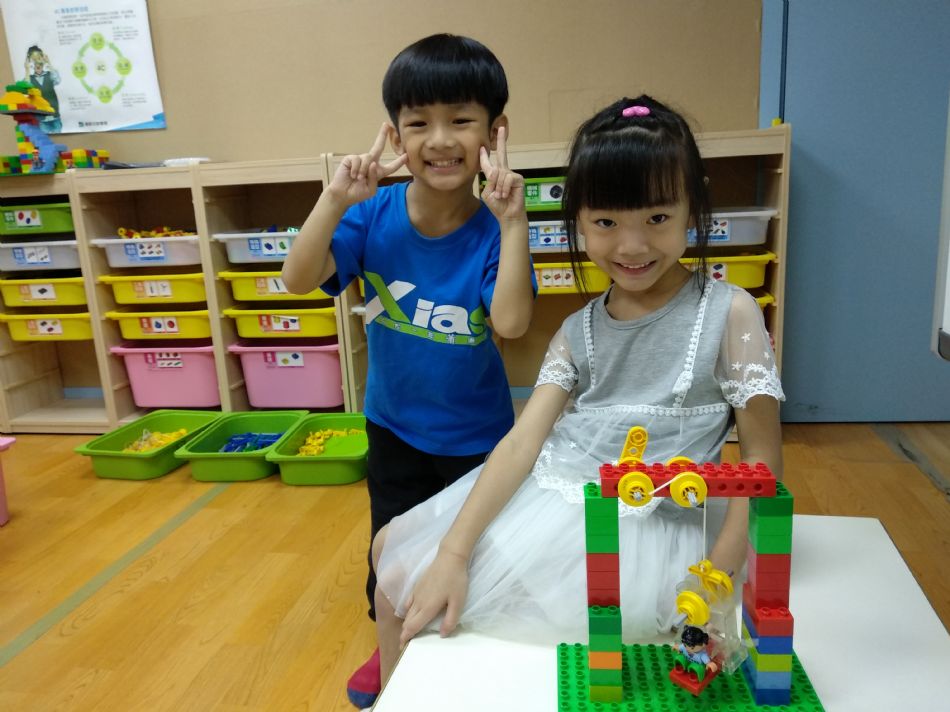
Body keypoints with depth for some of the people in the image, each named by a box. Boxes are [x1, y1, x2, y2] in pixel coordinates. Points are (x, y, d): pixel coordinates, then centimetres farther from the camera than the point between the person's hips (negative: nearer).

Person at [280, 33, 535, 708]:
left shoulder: (494, 226, -22)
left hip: (474, 432, -2)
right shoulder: (374, 213, -15)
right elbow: (299, 279, -22)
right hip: (392, 421, 3)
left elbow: (511, 322, -35)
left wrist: (512, 221, -39)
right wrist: (335, 200, -34)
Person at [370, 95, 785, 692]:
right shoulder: (580, 331, 6)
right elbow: (524, 440, -4)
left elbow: (763, 456, -5)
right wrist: (452, 552, -14)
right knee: (397, 552, 10)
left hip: (647, 526, -6)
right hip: (548, 497, 6)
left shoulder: (729, 313, -6)